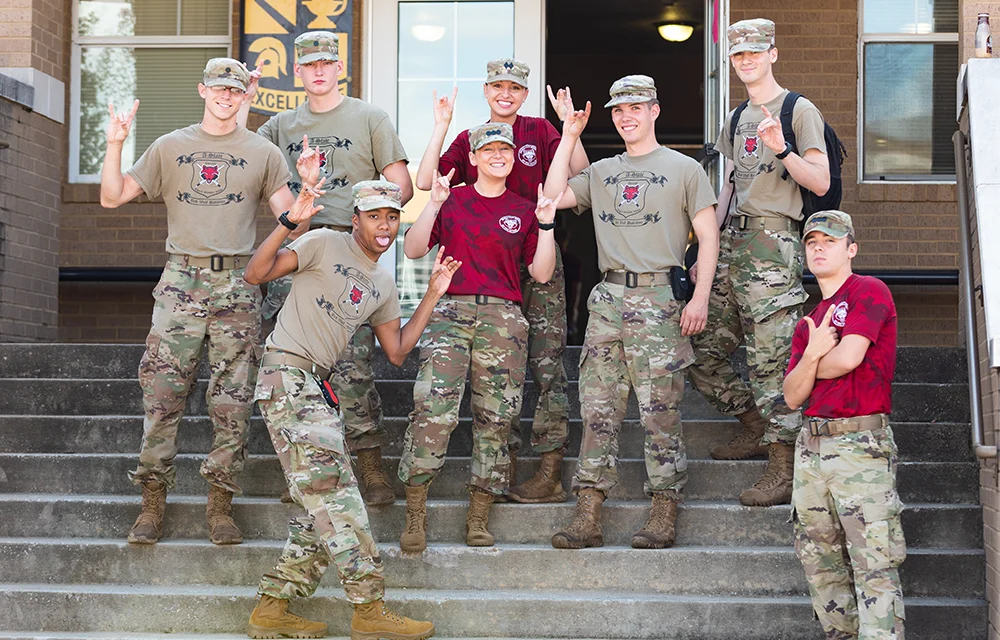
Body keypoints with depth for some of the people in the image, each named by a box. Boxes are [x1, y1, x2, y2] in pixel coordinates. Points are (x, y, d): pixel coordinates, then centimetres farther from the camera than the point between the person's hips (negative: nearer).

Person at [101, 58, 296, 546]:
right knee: (161, 393, -5)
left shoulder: (262, 153, 13)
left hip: (237, 282, 0)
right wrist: (115, 145, -1)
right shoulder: (170, 147, 15)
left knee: (232, 400, -2)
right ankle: (152, 501, 4)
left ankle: (220, 505, 5)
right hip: (180, 281, 0)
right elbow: (112, 197, 12)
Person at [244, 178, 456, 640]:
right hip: (287, 375, -9)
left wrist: (433, 294, 16)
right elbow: (255, 274, -10)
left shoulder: (383, 285, 20)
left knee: (328, 505, 4)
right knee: (335, 495, -12)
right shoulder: (325, 245, -2)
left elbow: (397, 352, 18)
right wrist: (290, 222, -21)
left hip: (317, 389, 9)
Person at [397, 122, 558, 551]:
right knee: (433, 407, -18)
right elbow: (413, 250, 4)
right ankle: (414, 514, -11)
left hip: (504, 317, 2)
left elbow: (541, 274, 9)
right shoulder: (453, 201, 12)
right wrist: (433, 205, -7)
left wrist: (546, 226, -1)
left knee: (494, 417, -1)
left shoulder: (524, 211, 15)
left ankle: (478, 519, 6)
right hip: (450, 309, -2)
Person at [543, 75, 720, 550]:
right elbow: (554, 198, 7)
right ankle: (588, 517, 0)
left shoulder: (684, 169, 9)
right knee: (597, 408, 0)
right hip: (608, 298, 4)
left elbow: (708, 237, 4)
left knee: (659, 412, -5)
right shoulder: (600, 173, 21)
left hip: (660, 299, -4)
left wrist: (700, 297, -8)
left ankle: (664, 515, 1)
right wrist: (569, 138, 10)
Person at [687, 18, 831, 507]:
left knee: (771, 360, -13)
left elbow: (821, 184, -6)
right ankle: (756, 428, 23)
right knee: (702, 351, 7)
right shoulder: (735, 121, 22)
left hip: (772, 244, -8)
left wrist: (781, 150, -21)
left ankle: (784, 471, -10)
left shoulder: (799, 111, 0)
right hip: (731, 243, 8)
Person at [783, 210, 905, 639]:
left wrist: (812, 367, 7)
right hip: (812, 443, 8)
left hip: (860, 442, -8)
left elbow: (848, 357, -14)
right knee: (818, 559, 10)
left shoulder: (869, 292, 0)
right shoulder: (807, 324, 20)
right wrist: (812, 354, -9)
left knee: (874, 563, -10)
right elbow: (792, 396, 10)